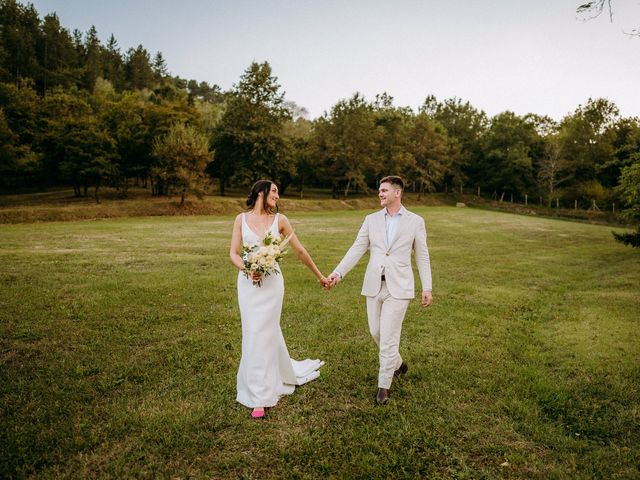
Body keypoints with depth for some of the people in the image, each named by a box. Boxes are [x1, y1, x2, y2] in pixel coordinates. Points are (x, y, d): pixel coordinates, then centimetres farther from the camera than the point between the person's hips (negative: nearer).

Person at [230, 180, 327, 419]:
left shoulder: (280, 220, 1)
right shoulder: (241, 219, 3)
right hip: (247, 283, 2)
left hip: (271, 282, -1)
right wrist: (247, 269, -17)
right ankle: (283, 374, 34)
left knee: (263, 334, -2)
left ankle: (259, 398, 10)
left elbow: (299, 250, 8)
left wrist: (319, 275, 14)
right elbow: (233, 253, 3)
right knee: (258, 333, 8)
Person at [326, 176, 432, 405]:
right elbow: (357, 249, 1)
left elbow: (422, 256, 3)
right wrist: (338, 273, -9)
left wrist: (427, 287, 0)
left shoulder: (415, 221, 0)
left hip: (398, 287, -4)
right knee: (376, 332, 15)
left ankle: (383, 385, 14)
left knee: (389, 337, -3)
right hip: (374, 285, 4)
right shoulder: (371, 220, 6)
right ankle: (397, 364, 42)